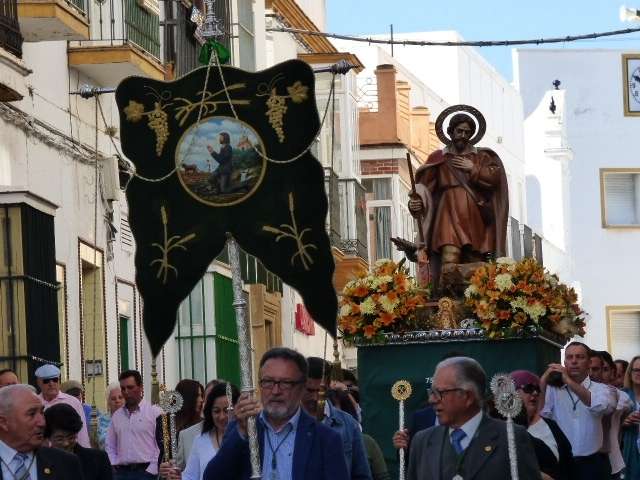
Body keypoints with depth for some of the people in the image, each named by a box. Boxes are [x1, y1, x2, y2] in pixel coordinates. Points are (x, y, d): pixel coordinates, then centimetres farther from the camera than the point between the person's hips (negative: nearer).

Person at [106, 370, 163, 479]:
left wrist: (151, 471, -11)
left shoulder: (155, 412, -1)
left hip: (145, 471, -5)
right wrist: (114, 467, 6)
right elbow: (110, 446, 20)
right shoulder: (117, 416, 15)